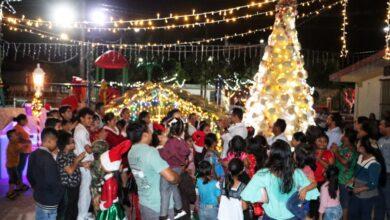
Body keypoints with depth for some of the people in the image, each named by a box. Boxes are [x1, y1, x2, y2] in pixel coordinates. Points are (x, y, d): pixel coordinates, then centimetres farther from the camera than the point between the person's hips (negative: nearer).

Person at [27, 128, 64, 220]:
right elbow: (52, 182, -28)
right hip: (49, 201, -9)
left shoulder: (34, 154, 2)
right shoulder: (47, 158, -26)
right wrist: (61, 194, -11)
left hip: (38, 197, 9)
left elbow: (29, 175, 13)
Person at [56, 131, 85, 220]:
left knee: (74, 209, 23)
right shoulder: (61, 156, -22)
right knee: (64, 210, 9)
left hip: (75, 186, 9)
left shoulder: (71, 153, 4)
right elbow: (70, 170, -27)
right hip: (66, 187, -9)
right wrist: (78, 159, -17)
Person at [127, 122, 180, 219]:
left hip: (143, 203, 8)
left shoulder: (131, 152, 2)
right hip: (160, 206, -7)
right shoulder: (150, 151, -24)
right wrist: (179, 178, -8)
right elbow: (171, 177, -30)